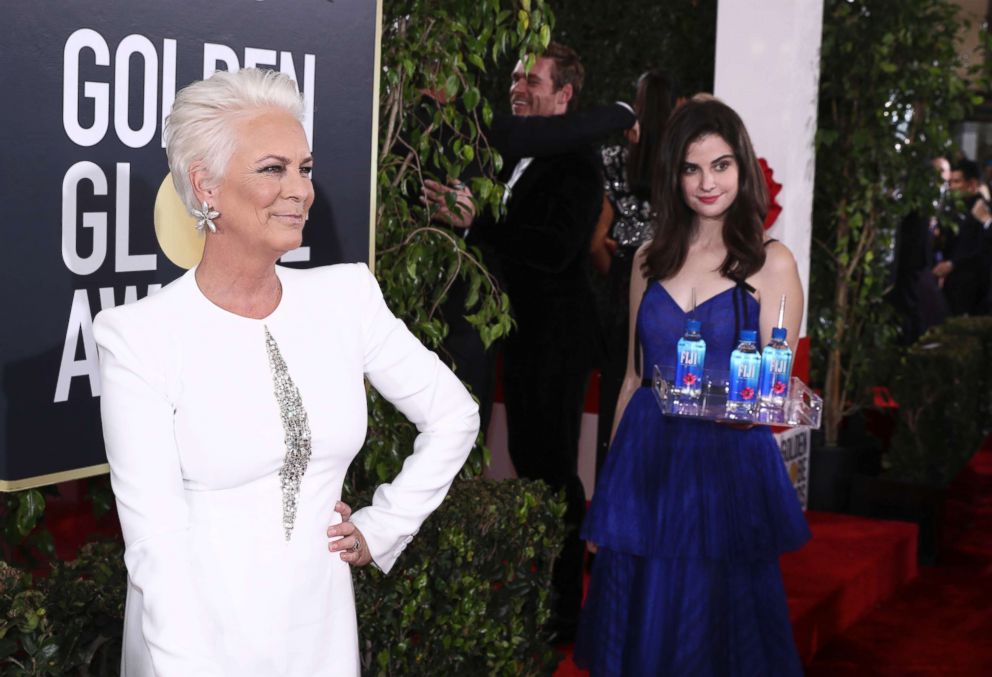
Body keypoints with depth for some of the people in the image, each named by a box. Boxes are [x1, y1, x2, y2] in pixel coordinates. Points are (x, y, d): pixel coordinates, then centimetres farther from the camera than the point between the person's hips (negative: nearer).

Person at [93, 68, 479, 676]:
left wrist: (380, 529, 4)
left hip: (321, 628, 4)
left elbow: (455, 418, 6)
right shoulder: (139, 336, -14)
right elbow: (156, 540, -16)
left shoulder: (346, 296, -5)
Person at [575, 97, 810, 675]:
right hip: (647, 462, 4)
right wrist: (606, 485, 13)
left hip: (729, 468, -3)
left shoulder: (771, 263, -2)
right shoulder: (651, 260, 9)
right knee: (641, 627, 9)